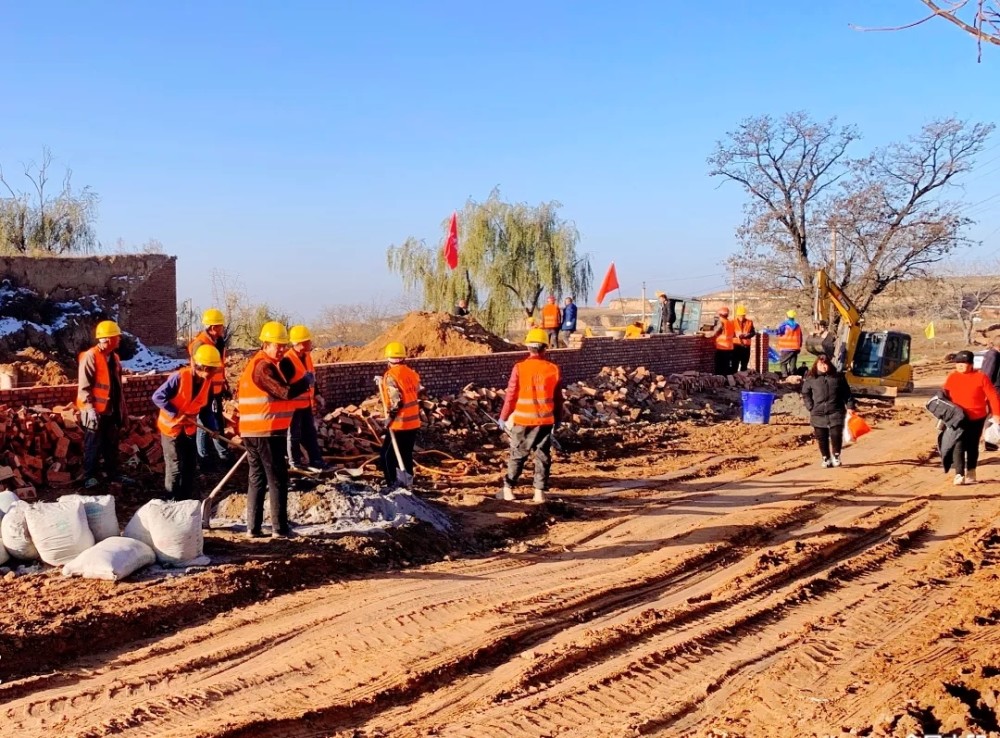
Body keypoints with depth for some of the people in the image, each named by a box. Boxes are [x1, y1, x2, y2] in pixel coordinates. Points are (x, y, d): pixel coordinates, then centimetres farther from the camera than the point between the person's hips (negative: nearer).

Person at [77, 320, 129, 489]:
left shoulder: (113, 356, 11)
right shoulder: (91, 356, -14)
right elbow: (84, 386, -17)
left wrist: (123, 406, 17)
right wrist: (90, 408, -22)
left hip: (112, 409, 7)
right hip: (96, 410, -7)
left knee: (112, 444, 13)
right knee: (93, 445, 1)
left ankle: (112, 473, 23)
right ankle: (90, 476, 10)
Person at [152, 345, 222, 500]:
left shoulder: (207, 381, -6)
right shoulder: (179, 377, -26)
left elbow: (204, 405, 5)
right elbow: (158, 397, -24)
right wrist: (176, 414, -26)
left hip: (189, 427, 7)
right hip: (171, 426, -7)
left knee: (190, 464, 13)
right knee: (175, 467, -4)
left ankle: (187, 499, 27)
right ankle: (172, 501, 9)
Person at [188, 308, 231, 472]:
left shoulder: (217, 342, 9)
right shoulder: (200, 344, -20)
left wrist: (225, 388, 20)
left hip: (215, 391, 9)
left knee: (219, 423, 16)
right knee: (205, 425, 0)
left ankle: (223, 455, 26)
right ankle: (204, 459, 11)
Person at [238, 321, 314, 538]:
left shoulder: (253, 364, 17)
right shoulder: (264, 366, -14)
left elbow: (239, 394, 22)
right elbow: (285, 392, -22)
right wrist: (307, 381, -7)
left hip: (250, 431, 9)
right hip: (269, 432, -9)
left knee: (256, 479, 12)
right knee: (277, 480, -2)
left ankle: (253, 527, 12)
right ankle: (279, 528, -1)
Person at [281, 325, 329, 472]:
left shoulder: (307, 356, 6)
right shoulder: (287, 360, -21)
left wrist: (314, 397, 17)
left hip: (307, 403, 8)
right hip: (293, 404, -8)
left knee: (310, 432, 12)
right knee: (294, 434, 6)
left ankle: (316, 460, 19)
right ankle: (295, 462, 18)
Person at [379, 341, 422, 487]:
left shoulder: (391, 376, -15)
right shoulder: (412, 374, 8)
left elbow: (396, 401, -21)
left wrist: (390, 417, -11)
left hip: (399, 424, -7)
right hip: (414, 423, 7)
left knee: (387, 455, 2)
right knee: (406, 454, 18)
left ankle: (393, 485, -1)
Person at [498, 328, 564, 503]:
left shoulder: (519, 368, -10)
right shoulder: (553, 370, -3)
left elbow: (511, 395, -7)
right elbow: (558, 399, 4)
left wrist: (503, 417, 5)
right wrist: (558, 420, 16)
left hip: (522, 420, -1)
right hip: (546, 421, 1)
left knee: (517, 455, 11)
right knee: (543, 456, 10)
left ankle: (508, 489, 14)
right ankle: (540, 492, 9)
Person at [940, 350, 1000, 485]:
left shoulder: (980, 377, -7)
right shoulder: (951, 377, 2)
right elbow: (945, 395, 11)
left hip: (977, 419, -1)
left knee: (972, 446, 11)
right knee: (958, 445, -12)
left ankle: (970, 474, 25)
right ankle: (959, 475, -15)